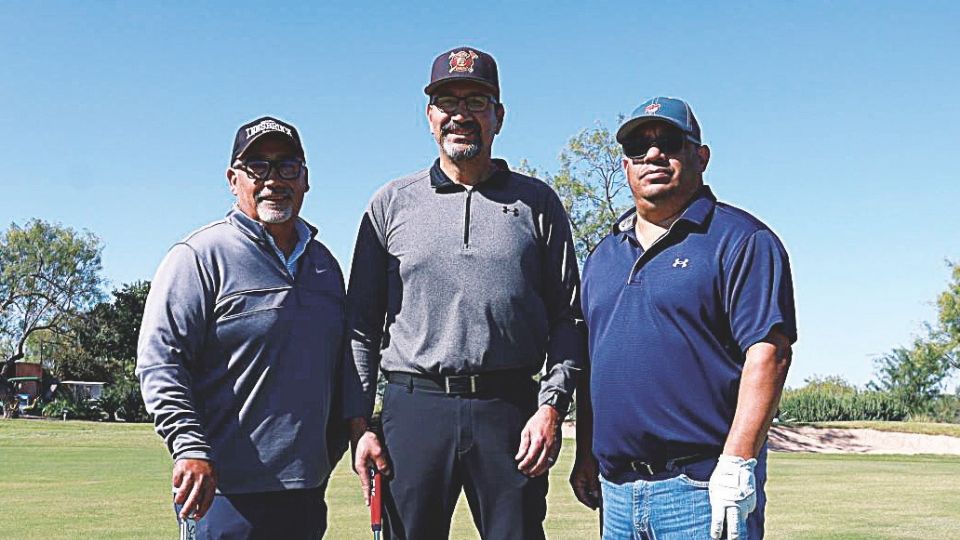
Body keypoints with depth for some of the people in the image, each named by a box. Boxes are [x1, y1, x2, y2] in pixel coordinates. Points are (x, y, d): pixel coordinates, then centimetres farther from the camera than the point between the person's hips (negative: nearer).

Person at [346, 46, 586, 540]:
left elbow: (568, 318, 8)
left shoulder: (537, 202, 10)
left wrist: (551, 405, -5)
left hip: (510, 410, 0)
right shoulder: (391, 203, 11)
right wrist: (359, 423, 2)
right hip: (414, 407, 1)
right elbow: (361, 324, 10)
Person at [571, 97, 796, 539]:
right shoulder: (602, 257, 17)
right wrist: (586, 456, 13)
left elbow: (768, 353, -13)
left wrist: (736, 466, -20)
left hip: (702, 488, -6)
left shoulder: (740, 240, -4)